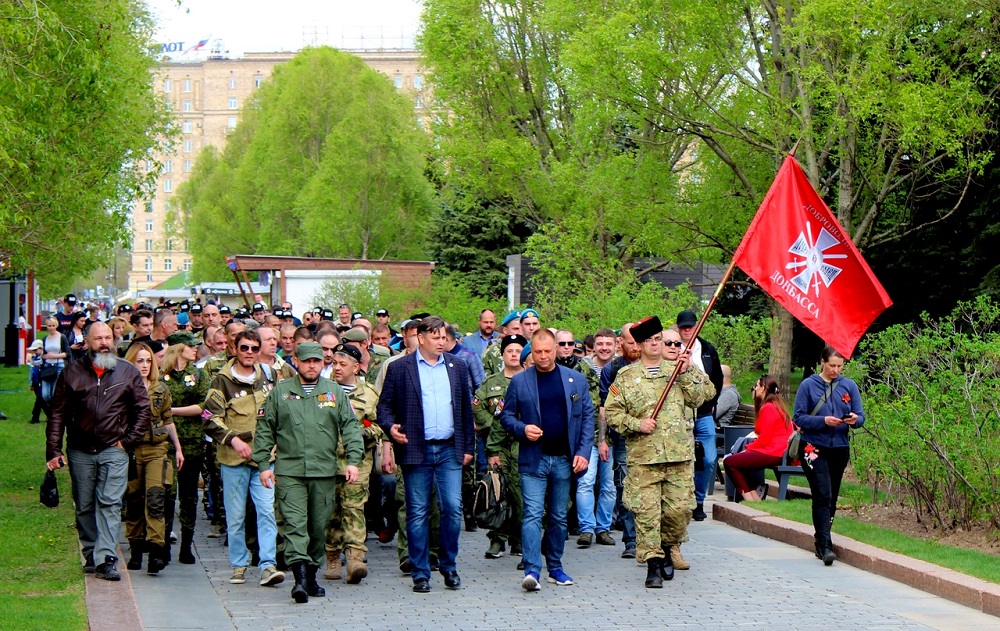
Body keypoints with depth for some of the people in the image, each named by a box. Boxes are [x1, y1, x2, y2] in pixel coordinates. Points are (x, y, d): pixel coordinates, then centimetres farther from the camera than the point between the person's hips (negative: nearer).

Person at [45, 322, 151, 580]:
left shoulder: (128, 372, 4)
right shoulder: (72, 372, 4)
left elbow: (143, 409, 6)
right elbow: (58, 414, 4)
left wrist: (129, 440, -2)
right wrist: (53, 451, -1)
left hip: (114, 452, -2)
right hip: (80, 452, 2)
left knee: (110, 504, -11)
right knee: (84, 507, 8)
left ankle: (106, 559, -14)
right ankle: (91, 556, 20)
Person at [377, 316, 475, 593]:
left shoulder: (457, 367, 11)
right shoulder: (399, 368, 3)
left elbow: (466, 409, 14)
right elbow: (385, 404, 3)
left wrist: (468, 446, 11)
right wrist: (390, 427, -16)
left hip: (449, 450, 2)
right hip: (416, 450, -2)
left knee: (453, 509, -2)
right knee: (417, 513, 2)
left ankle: (449, 567, 14)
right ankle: (421, 573, 9)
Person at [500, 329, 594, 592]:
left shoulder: (576, 380, 6)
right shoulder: (519, 381, 3)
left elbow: (587, 417, 6)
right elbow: (507, 415, 7)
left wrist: (583, 452, -3)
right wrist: (522, 429, -13)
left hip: (564, 459, 2)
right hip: (533, 459, -2)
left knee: (559, 517, 10)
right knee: (533, 514, -11)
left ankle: (555, 568, 21)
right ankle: (531, 571, -17)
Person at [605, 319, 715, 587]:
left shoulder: (681, 370, 13)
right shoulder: (626, 376, 8)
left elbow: (701, 396, 2)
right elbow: (611, 412, 5)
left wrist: (687, 372, -9)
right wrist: (636, 424, -8)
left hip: (680, 454, 1)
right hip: (643, 455, -1)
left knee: (679, 508, 0)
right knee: (646, 511, -6)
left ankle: (668, 548, 26)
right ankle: (653, 562, 1)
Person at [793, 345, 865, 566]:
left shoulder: (849, 386, 5)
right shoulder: (808, 385, -3)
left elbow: (860, 416, 4)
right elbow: (799, 418, -6)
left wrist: (854, 420, -19)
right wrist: (823, 421, -20)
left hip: (840, 449, 4)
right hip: (814, 449, -4)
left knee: (832, 497, 11)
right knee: (823, 495, -14)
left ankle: (822, 540, 25)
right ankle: (825, 546, -16)